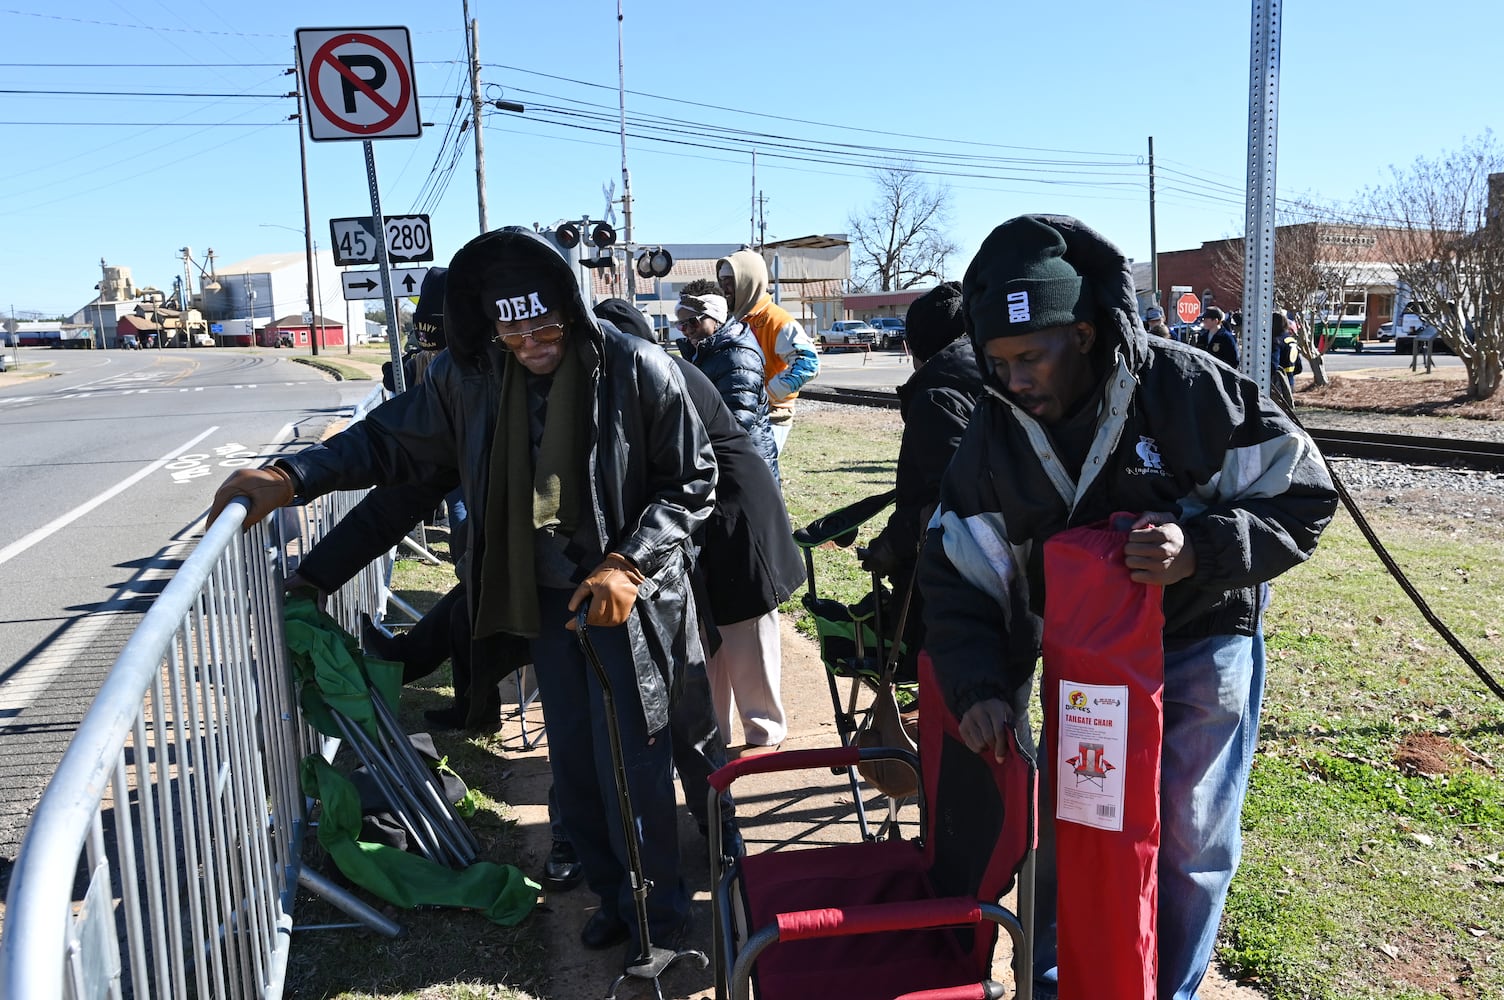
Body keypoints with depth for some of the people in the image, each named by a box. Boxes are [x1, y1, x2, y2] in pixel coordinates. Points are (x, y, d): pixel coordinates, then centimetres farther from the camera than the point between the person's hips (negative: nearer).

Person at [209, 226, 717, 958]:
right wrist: (290, 477, -5)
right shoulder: (470, 375, -5)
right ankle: (613, 897, 37)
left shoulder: (637, 370, -18)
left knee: (634, 767, 0)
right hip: (546, 596, 5)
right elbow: (392, 440, 7)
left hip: (626, 597, -5)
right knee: (573, 764, 15)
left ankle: (663, 914, 25)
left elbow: (692, 483, -11)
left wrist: (627, 564, -21)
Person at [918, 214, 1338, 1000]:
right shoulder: (993, 434, -10)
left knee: (1187, 840, 5)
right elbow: (955, 572, -6)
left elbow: (1303, 497, -14)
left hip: (1202, 647, -2)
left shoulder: (1190, 390, -21)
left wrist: (1200, 551, -32)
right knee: (1064, 829, 11)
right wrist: (977, 687, -17)